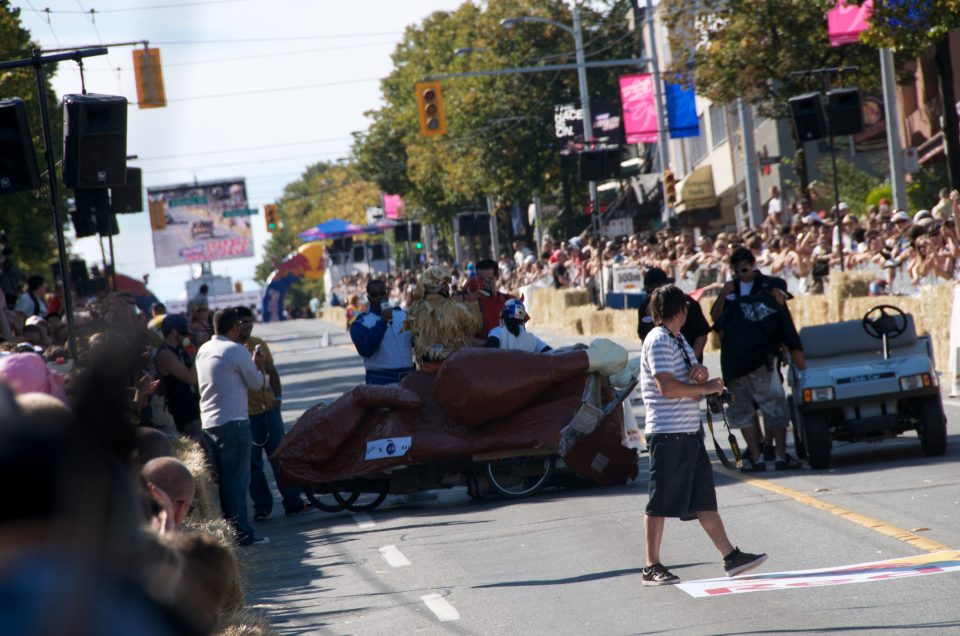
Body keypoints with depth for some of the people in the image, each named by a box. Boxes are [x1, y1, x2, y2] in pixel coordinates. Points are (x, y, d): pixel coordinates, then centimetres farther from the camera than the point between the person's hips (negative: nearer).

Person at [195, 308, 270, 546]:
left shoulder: (203, 351, 12)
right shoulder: (236, 350, -12)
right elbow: (257, 383, -4)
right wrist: (258, 367, 15)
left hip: (209, 423, 8)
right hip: (233, 421, -8)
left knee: (224, 479, 12)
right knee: (237, 479, -5)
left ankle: (228, 530, 15)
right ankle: (242, 533, -4)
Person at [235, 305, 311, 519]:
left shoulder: (259, 344, 10)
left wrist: (278, 396, 11)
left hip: (268, 407, 5)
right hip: (245, 413, -5)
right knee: (253, 462, 2)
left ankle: (292, 501, 12)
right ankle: (261, 506, 10)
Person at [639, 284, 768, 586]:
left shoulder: (679, 340, 17)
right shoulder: (658, 341, -13)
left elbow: (690, 381, 26)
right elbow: (667, 387, -23)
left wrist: (701, 372, 3)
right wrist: (705, 387, -15)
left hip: (690, 431, 9)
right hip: (667, 433, -9)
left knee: (704, 498, 10)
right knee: (660, 503, -3)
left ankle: (730, 557, 12)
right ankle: (652, 567, 3)